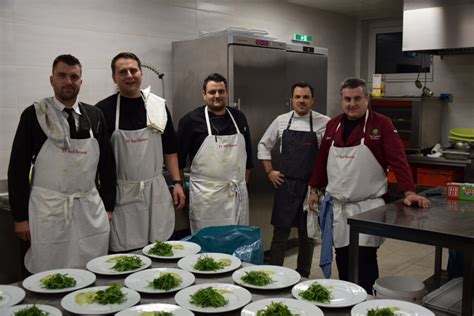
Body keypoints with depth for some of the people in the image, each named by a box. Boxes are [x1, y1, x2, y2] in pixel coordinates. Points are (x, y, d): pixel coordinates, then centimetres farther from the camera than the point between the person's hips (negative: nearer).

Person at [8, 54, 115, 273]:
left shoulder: (94, 116, 6)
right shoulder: (34, 115, -2)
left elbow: (107, 164, 10)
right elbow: (18, 168, -1)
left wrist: (108, 206, 7)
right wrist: (20, 217, -3)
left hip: (91, 210, 3)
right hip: (48, 211, -2)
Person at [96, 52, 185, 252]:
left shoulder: (158, 105, 6)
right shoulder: (103, 110, -4)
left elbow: (169, 149, 11)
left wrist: (177, 182, 4)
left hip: (156, 191, 3)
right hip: (121, 195, -3)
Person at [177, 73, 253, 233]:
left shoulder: (239, 117, 9)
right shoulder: (191, 120, -6)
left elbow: (247, 149, 18)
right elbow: (179, 154, -2)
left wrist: (246, 175, 17)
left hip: (238, 193, 5)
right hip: (206, 195, -4)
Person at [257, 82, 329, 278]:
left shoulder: (324, 123, -5)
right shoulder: (281, 121, 3)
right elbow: (264, 145, 13)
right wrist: (269, 172, 6)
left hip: (310, 186, -1)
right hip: (285, 185, 1)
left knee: (307, 234, 10)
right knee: (280, 232, 5)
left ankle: (303, 275, 25)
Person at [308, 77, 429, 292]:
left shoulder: (382, 125, -6)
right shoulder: (333, 125, 8)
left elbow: (398, 159, -12)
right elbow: (322, 159, 15)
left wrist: (409, 192, -22)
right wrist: (314, 189, 15)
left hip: (367, 207, -4)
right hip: (337, 206, 5)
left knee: (365, 258, -5)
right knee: (342, 258, 12)